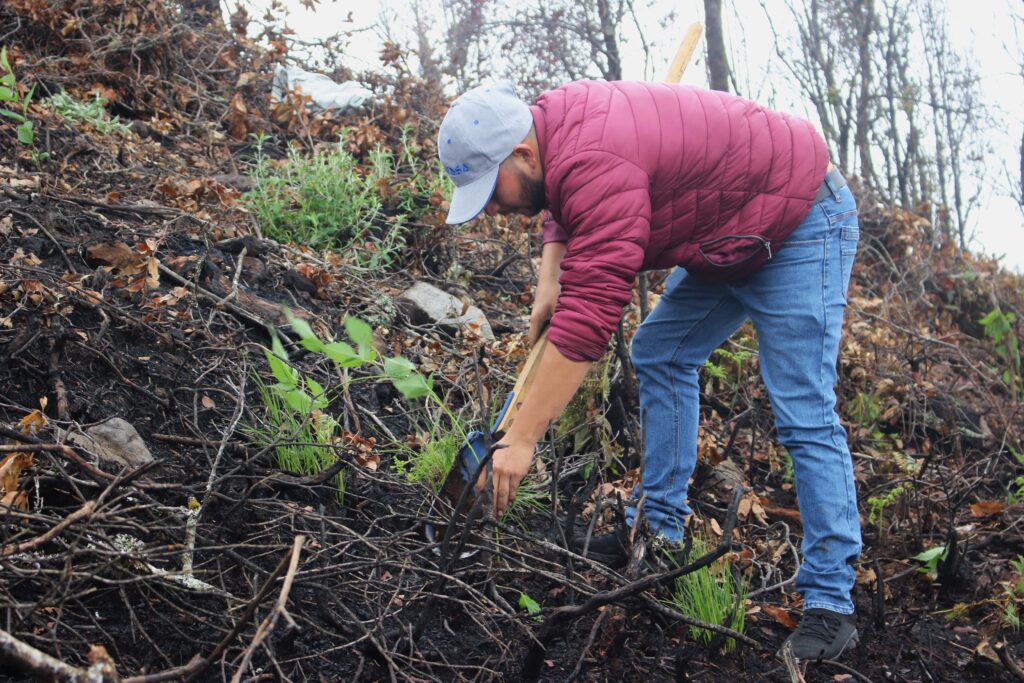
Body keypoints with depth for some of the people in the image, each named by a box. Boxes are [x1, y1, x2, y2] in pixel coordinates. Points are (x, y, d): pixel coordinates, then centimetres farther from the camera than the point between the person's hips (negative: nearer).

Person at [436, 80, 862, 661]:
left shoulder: (595, 167, -34)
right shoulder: (555, 121, -3)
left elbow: (588, 323, -36)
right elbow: (564, 213, 18)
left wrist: (521, 439, -33)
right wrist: (549, 281, -3)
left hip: (803, 223, -10)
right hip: (734, 236, 10)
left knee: (804, 413, -14)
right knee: (661, 355, 11)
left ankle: (832, 605, -8)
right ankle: (660, 527, 18)